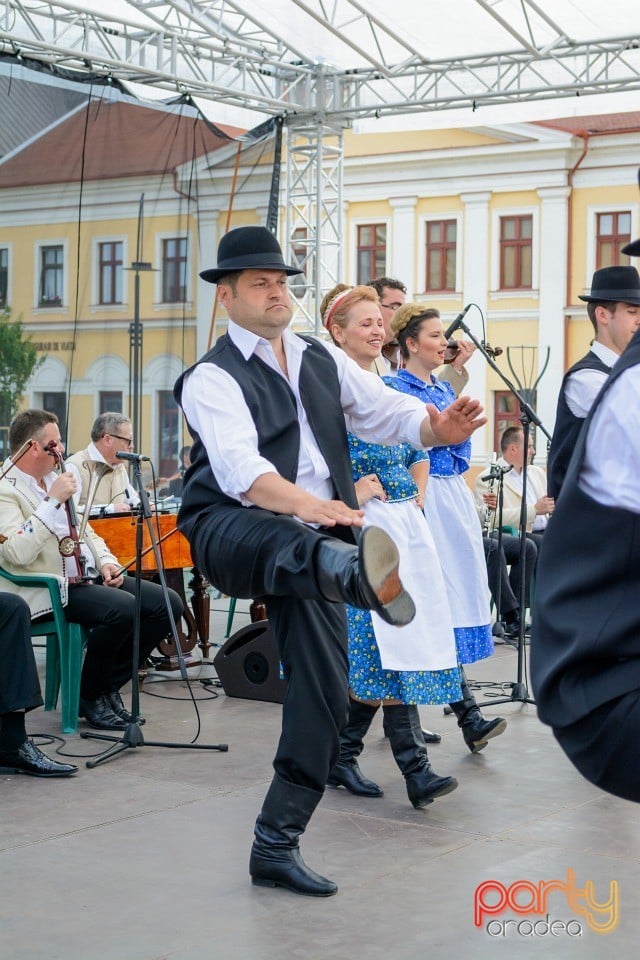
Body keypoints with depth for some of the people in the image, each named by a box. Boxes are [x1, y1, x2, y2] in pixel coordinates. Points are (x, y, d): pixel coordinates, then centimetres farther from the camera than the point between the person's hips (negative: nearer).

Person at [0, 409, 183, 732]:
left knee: (168, 603, -5)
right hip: (49, 590, -9)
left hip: (91, 578, 9)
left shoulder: (54, 479, 17)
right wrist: (54, 501, -22)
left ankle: (109, 685, 6)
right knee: (123, 609, -32)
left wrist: (107, 562, 4)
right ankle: (89, 696, -8)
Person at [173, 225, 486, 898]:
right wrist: (312, 506, -40)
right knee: (286, 540, -42)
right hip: (233, 531, -5)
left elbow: (388, 413, 9)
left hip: (313, 535, 6)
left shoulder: (322, 360, 17)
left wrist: (438, 426, -15)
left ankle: (275, 847, 7)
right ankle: (356, 569, -77)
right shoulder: (212, 378, -4)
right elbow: (242, 471, -22)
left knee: (323, 689, -3)